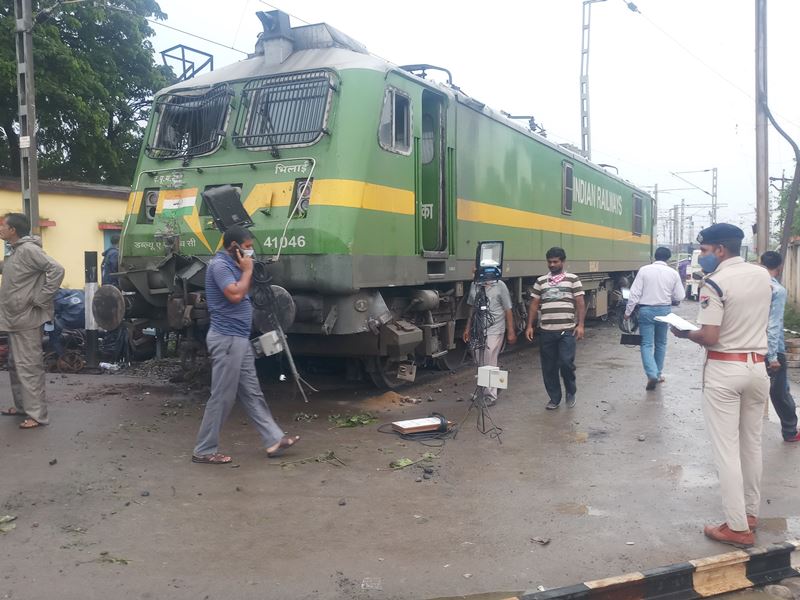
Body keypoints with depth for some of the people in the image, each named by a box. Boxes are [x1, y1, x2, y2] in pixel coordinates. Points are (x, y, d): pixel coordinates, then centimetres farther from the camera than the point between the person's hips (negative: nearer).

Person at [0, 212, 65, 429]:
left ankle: (37, 414, -4)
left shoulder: (28, 249, -15)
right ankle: (22, 406, 29)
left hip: (26, 319, -10)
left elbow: (56, 270, -24)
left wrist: (40, 300, -21)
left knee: (28, 367, -8)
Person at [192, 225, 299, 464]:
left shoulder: (231, 265, 15)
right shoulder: (219, 265, -15)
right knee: (222, 397, -3)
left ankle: (274, 440, 18)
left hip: (239, 339, 10)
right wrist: (247, 271, -11)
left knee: (252, 393, 12)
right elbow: (235, 294, -25)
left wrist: (245, 270, 8)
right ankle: (204, 450, 8)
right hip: (227, 339, -10)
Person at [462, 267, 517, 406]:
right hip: (478, 331, 5)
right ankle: (483, 391, 25)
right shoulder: (474, 285, 6)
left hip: (494, 331, -5)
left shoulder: (499, 286, -8)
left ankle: (490, 396, 6)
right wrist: (468, 328, 14)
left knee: (490, 364, -3)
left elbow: (508, 310, -5)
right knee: (480, 363, 11)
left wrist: (511, 332, -7)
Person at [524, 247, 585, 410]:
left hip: (567, 330, -3)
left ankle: (571, 392, 16)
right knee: (548, 367, 6)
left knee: (566, 362, -11)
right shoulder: (540, 281, 11)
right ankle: (554, 398, 20)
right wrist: (529, 326, 5)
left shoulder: (573, 279, 3)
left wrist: (580, 325, -9)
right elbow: (534, 305, 12)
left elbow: (580, 304, 0)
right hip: (546, 331, 3)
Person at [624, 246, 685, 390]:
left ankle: (652, 375, -16)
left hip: (646, 310, -2)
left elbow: (635, 293, -9)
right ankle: (658, 374, 25)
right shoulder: (673, 273, -2)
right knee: (661, 343, 18)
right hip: (664, 310, 2)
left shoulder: (644, 270, -7)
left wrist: (628, 311, -2)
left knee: (647, 344, -1)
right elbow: (679, 297, 1)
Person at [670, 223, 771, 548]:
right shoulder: (763, 276, 6)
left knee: (726, 449, 0)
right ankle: (750, 512, 31)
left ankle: (738, 527, 4)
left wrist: (683, 332, -3)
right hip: (757, 366, 7)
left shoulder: (715, 283, -17)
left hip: (724, 370, -7)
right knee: (752, 443, 18)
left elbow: (709, 337, -20)